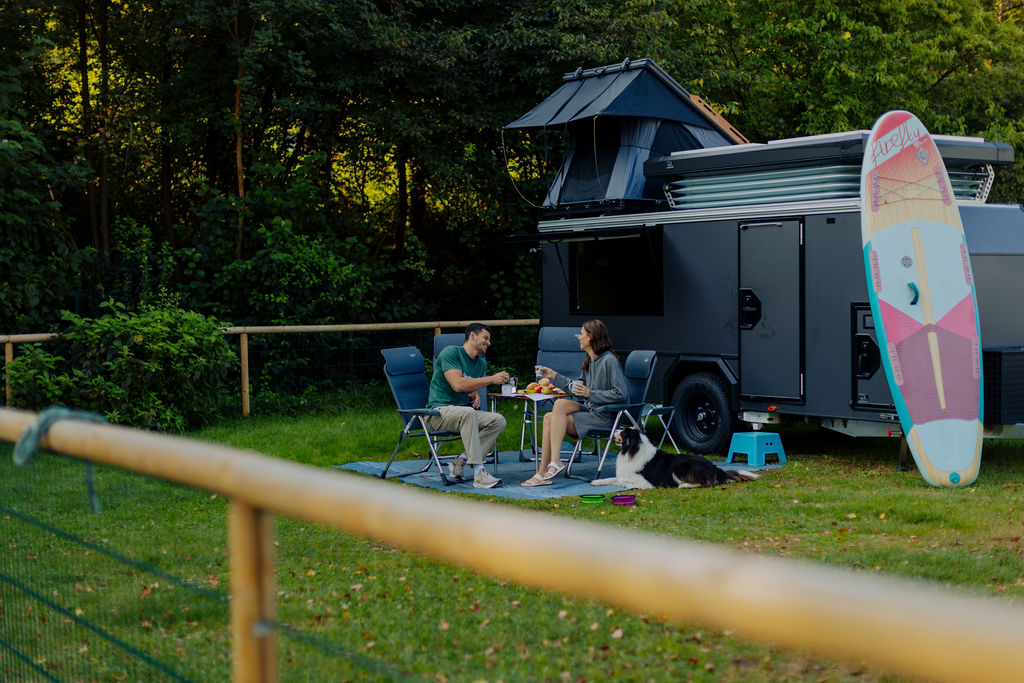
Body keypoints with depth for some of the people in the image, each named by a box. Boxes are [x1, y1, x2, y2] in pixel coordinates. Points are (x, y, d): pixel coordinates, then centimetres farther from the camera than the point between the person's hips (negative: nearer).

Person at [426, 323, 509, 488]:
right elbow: (458, 384, -23)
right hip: (438, 412, -8)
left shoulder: (481, 363, 16)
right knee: (468, 412, -38)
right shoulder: (451, 352, -10)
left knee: (499, 421, -15)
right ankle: (478, 472, -41)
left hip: (464, 414, 8)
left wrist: (475, 394, 3)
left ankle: (460, 461, -16)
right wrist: (491, 379, -20)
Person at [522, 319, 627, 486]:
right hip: (590, 410, 8)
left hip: (605, 416, -8)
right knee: (549, 418, -14)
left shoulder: (609, 360, -11)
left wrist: (590, 394, -18)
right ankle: (543, 473, -20)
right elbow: (579, 387, 27)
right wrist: (554, 376, 25)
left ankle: (555, 461, -27)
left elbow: (620, 394, -16)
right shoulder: (590, 361, 17)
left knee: (561, 404, -25)